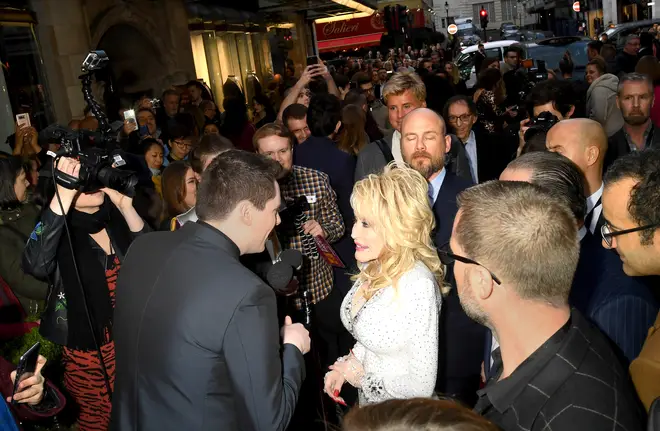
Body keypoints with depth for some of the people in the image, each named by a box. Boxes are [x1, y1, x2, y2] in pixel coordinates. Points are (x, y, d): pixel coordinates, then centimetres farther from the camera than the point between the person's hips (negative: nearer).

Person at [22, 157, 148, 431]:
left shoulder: (115, 218, -1)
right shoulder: (59, 227, -14)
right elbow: (35, 265, -34)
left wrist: (126, 206, -20)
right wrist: (63, 198, -37)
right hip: (87, 346, -4)